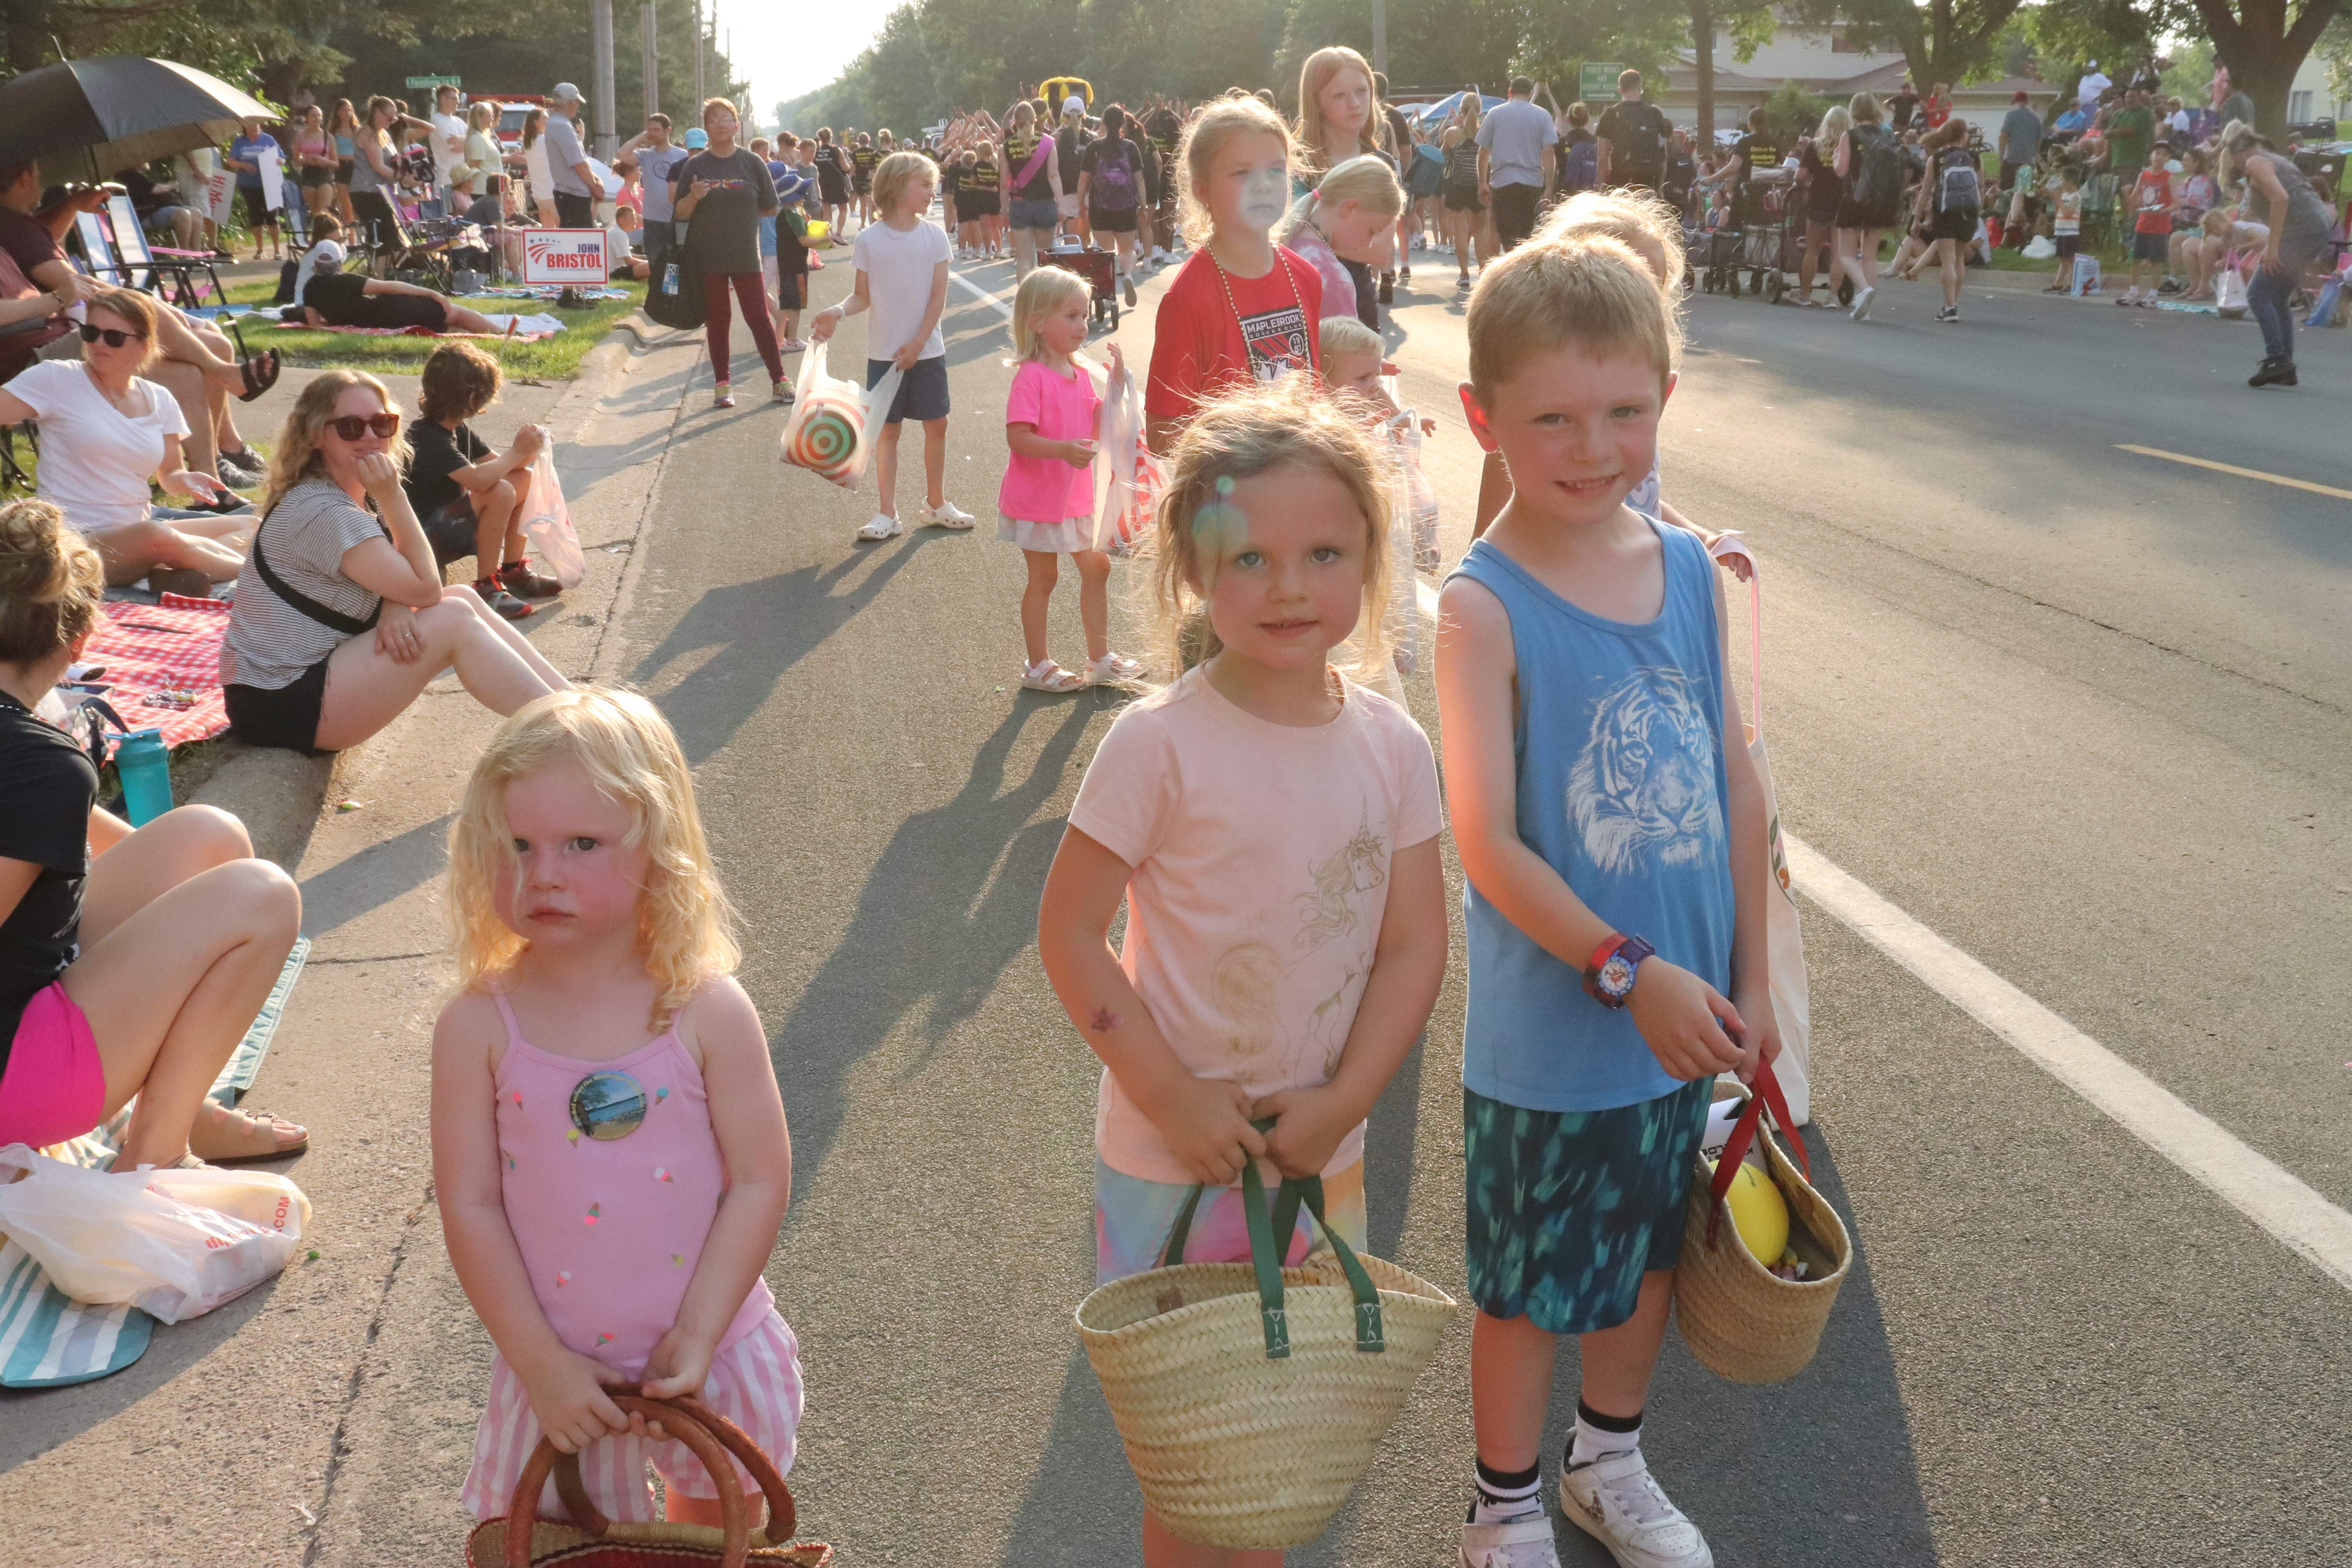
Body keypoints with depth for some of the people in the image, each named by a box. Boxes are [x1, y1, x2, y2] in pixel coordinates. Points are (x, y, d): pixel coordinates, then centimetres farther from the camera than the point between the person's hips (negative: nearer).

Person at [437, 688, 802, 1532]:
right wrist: (540, 1361, -13)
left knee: (723, 1532, 22)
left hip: (712, 1356, 1)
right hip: (557, 1369, 0)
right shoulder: (479, 1027, -12)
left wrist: (697, 1336, -15)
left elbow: (760, 1182, -11)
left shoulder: (709, 1012, -14)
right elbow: (469, 1208, -10)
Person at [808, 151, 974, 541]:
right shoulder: (869, 239, -5)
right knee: (887, 429, 4)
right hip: (884, 353, -1)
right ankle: (888, 514, 11)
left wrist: (917, 343, -12)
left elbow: (939, 296, -4)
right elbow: (863, 296, 0)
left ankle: (936, 504, 24)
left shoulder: (934, 236, -2)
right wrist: (837, 312, -20)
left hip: (927, 350, 1)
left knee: (937, 424, 7)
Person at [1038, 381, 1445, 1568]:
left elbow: (1414, 945, -2)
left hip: (1322, 1149, 4)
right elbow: (1069, 934, -13)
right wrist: (1175, 1097, -17)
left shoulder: (1392, 745, -4)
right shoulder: (1160, 743, -17)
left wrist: (1341, 1101, -14)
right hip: (1172, 1158, -4)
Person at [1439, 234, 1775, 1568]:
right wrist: (1630, 972, -25)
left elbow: (1738, 781, 4)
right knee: (1529, 1283, 12)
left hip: (1686, 1013, 6)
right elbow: (1488, 842, -22)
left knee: (1651, 1252, 23)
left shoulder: (1691, 570, -1)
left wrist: (1750, 977, 6)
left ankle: (1612, 1460, 48)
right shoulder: (1485, 606, -18)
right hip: (1551, 1034, -5)